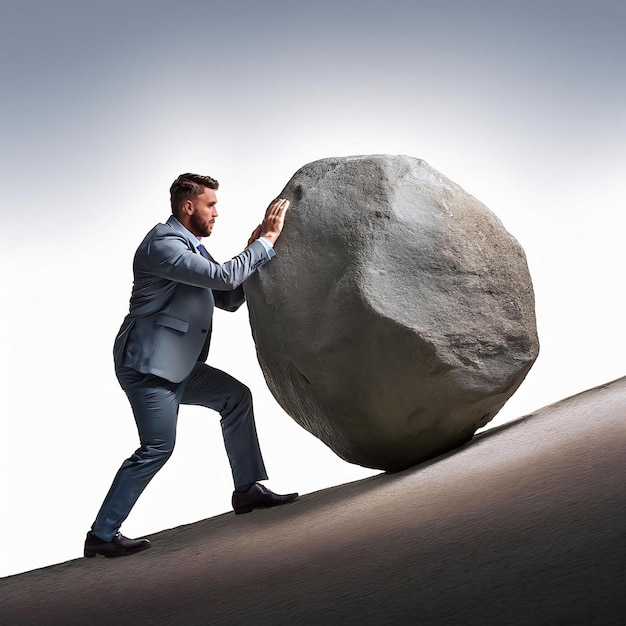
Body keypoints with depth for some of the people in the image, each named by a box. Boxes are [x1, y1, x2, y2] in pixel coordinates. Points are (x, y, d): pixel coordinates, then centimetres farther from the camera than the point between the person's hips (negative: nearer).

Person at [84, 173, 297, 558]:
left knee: (235, 397, 12)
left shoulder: (192, 248, 16)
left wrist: (255, 249, 6)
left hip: (174, 364, 10)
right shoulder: (163, 244, -16)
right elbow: (224, 277, -24)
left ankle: (248, 489, 16)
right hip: (147, 364, -10)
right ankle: (102, 534, -3)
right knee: (159, 447, -11)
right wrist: (267, 241, -16)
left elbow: (229, 299, 16)